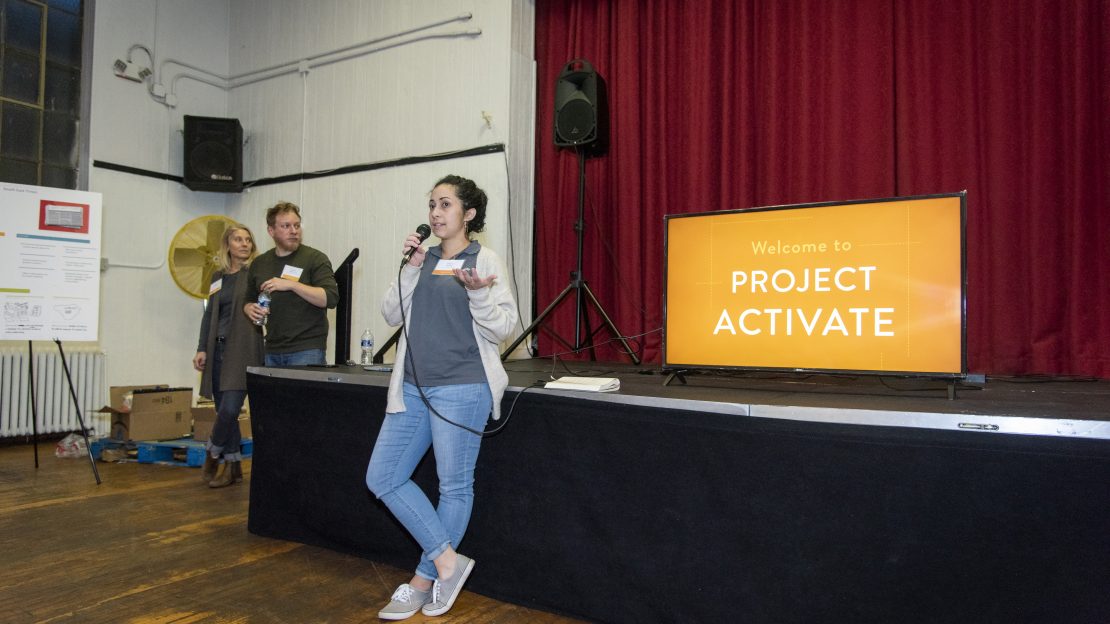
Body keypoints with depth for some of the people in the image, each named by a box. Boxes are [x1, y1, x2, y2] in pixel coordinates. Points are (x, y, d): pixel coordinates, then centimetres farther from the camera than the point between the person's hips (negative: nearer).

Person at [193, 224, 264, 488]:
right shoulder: (218, 277, 15)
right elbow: (209, 314, 17)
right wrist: (202, 348, 11)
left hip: (243, 349, -5)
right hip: (218, 348, 5)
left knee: (229, 409, -13)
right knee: (224, 411, 6)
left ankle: (212, 455, 11)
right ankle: (233, 466, 16)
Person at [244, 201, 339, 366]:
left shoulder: (315, 258, -3)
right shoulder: (259, 263, 13)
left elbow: (331, 298, -14)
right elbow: (248, 300, 25)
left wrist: (291, 285, -19)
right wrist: (250, 308, 2)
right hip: (272, 351, 5)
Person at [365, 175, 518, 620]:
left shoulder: (484, 260, -3)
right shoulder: (424, 259, 12)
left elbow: (502, 328, -9)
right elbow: (392, 315, 8)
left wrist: (477, 292, -26)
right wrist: (410, 268, -4)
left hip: (461, 388, -6)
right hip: (412, 387, 7)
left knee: (454, 487, 4)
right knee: (382, 478, 6)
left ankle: (424, 582, 24)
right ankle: (447, 562, 14)